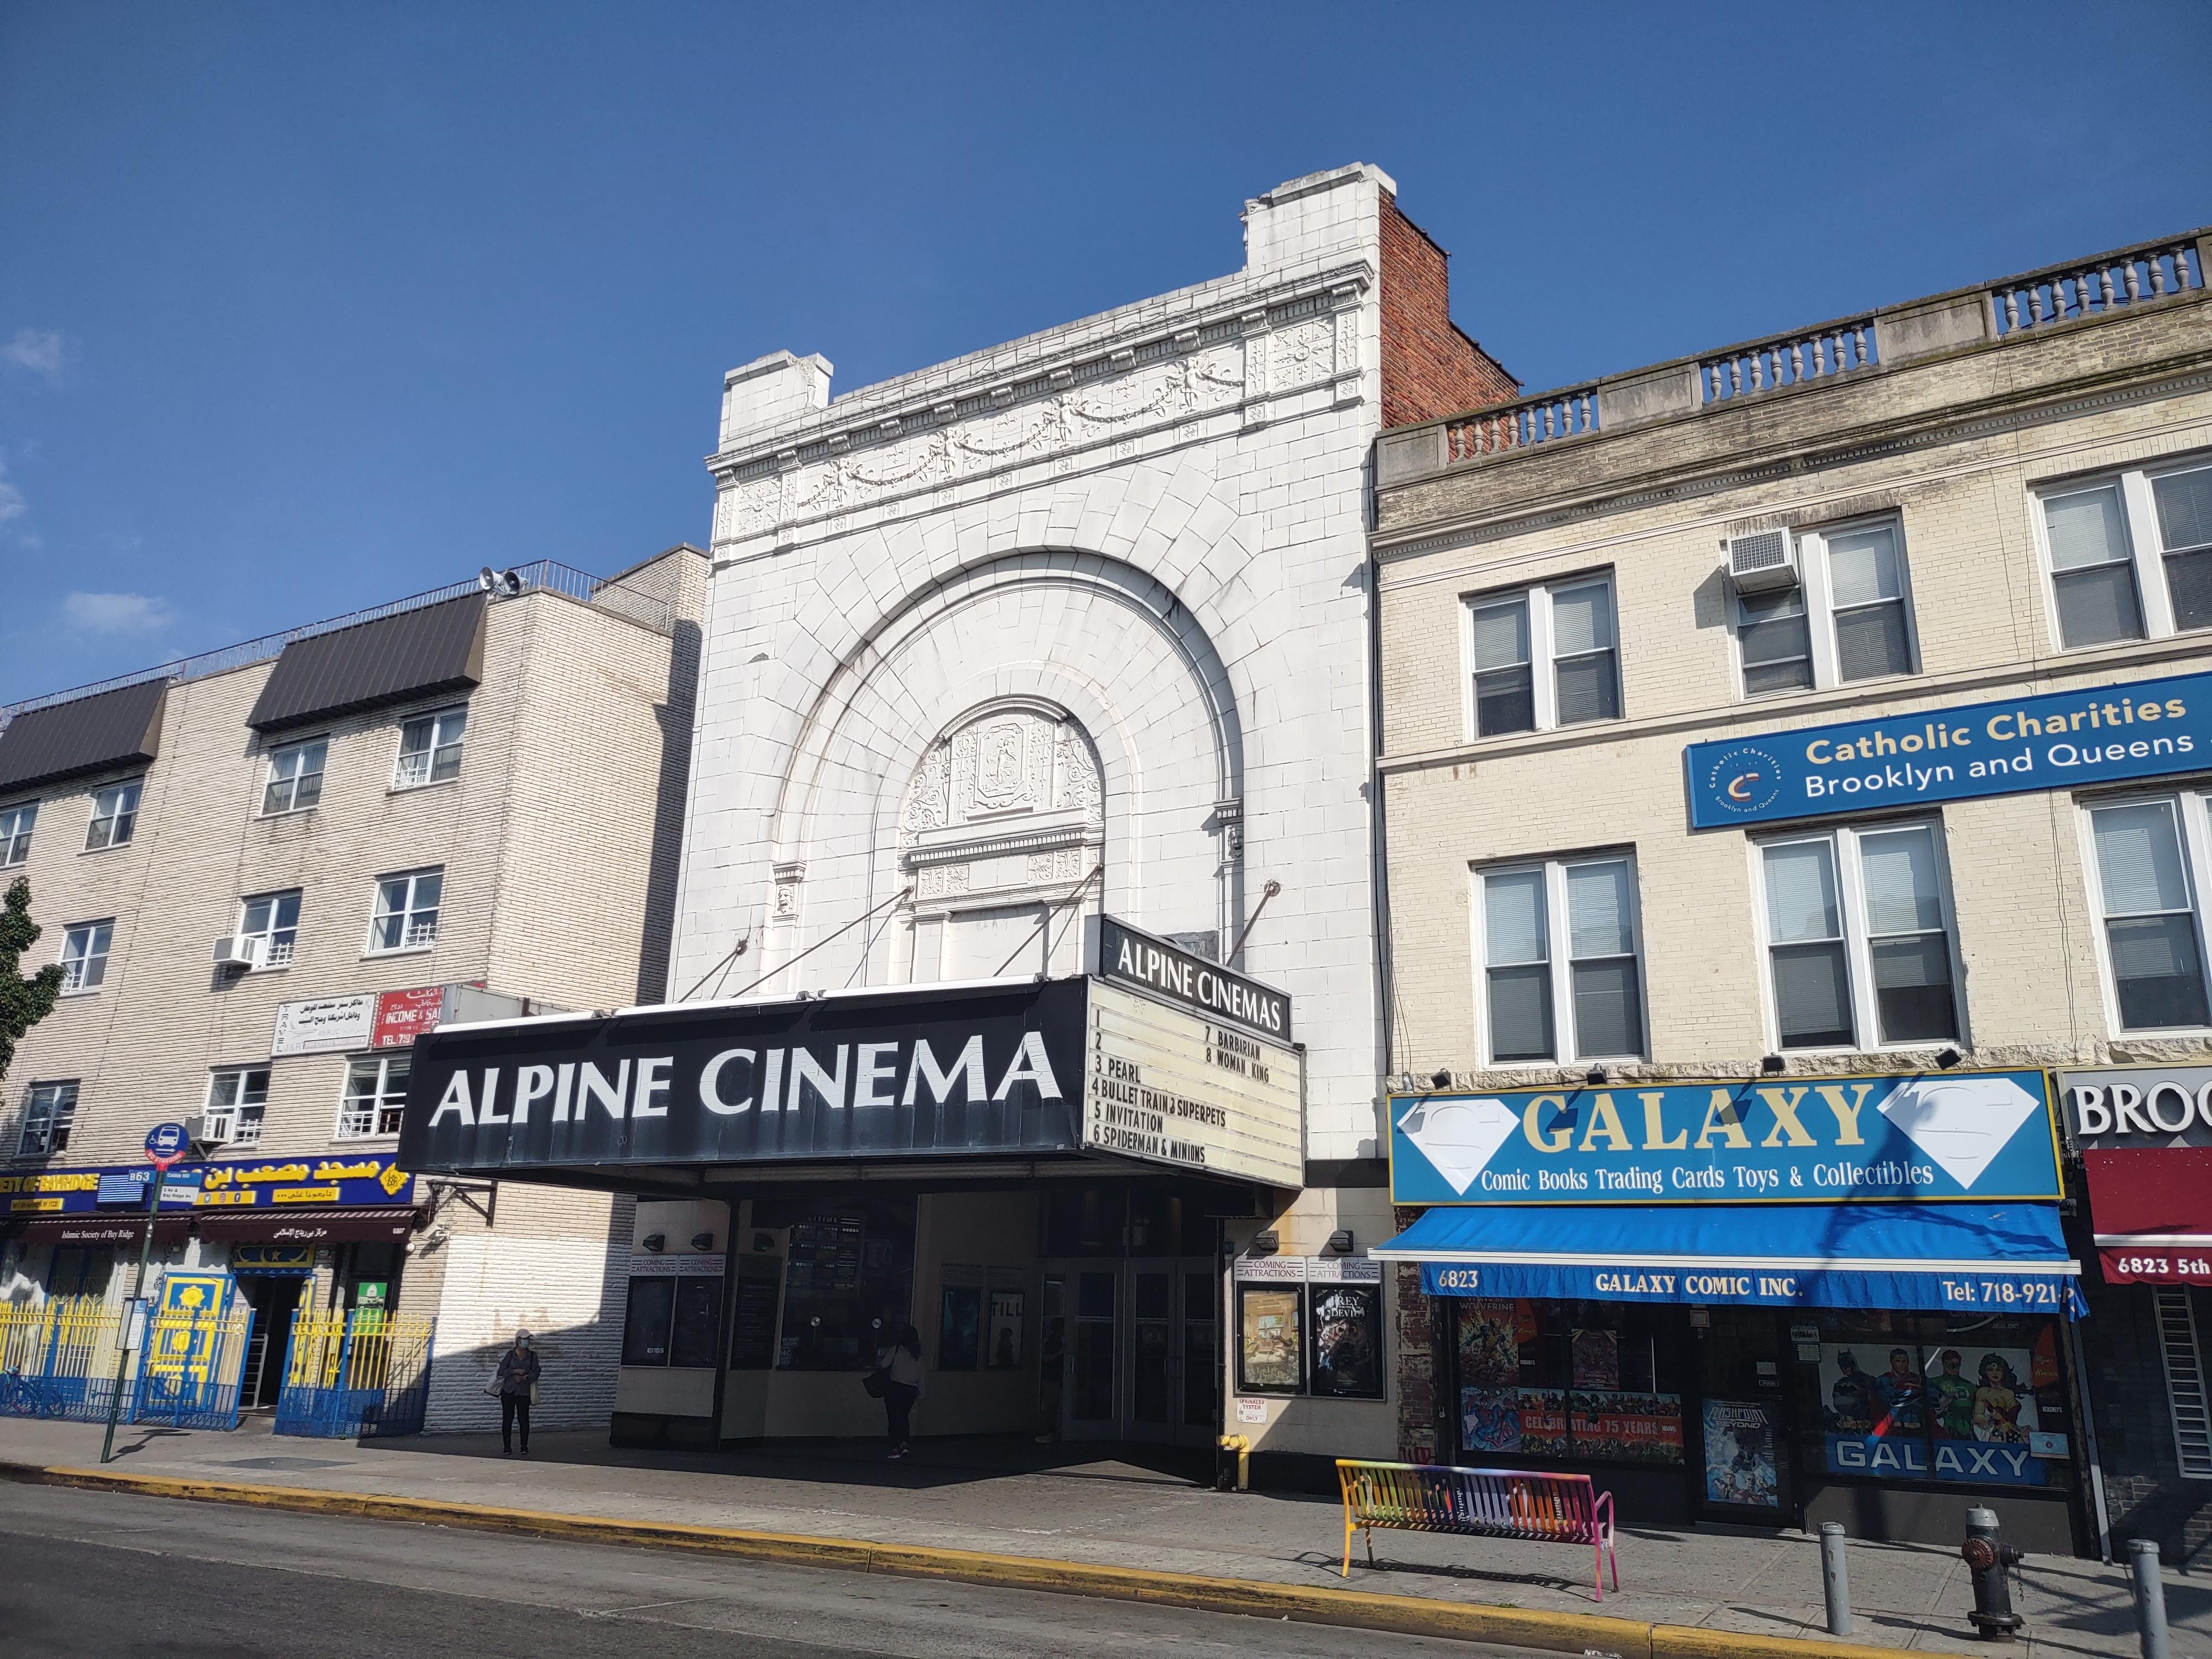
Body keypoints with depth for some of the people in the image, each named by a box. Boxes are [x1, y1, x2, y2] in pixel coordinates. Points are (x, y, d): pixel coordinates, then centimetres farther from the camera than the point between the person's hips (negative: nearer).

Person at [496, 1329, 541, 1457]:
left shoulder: (532, 1355, 4)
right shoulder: (510, 1354, 0)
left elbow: (536, 1372, -2)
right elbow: (501, 1371, -4)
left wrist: (525, 1377, -17)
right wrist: (515, 1371, -16)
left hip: (524, 1392, 1)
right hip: (508, 1390, -1)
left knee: (524, 1419, -1)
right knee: (507, 1418, 0)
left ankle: (524, 1447, 9)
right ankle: (507, 1447, 7)